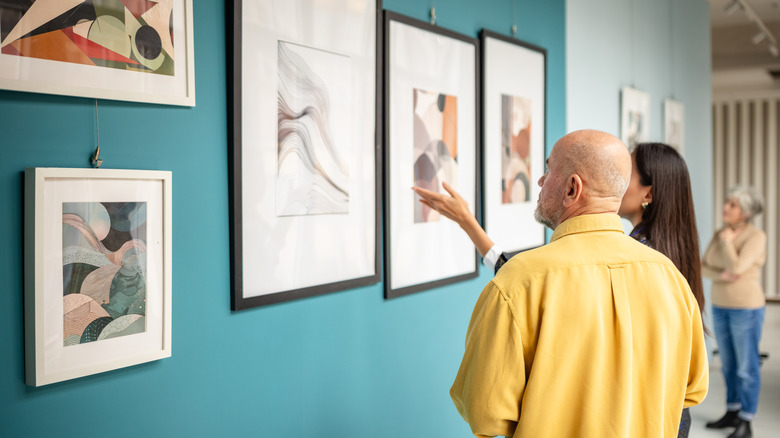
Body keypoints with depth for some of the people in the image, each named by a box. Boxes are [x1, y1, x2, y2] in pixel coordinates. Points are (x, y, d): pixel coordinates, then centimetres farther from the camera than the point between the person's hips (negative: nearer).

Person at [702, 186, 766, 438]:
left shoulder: (756, 237, -16)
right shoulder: (720, 234, 5)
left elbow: (736, 268, -26)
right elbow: (703, 267, 2)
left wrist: (727, 241, -13)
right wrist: (720, 276, -18)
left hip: (747, 308, -7)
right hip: (721, 307, 7)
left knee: (747, 367, 1)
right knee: (728, 364, 15)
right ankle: (732, 413, 28)